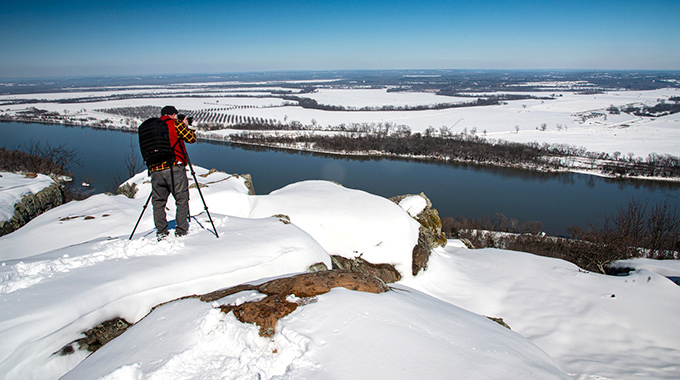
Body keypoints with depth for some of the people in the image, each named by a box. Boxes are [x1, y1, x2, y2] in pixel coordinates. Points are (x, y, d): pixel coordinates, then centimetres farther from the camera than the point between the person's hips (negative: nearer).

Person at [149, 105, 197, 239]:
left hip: (155, 169, 5)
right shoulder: (175, 123, 2)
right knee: (182, 200, 4)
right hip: (174, 168, -5)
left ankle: (161, 232, 9)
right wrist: (186, 125, 19)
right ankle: (181, 232, 4)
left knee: (158, 202, 12)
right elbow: (192, 138, 3)